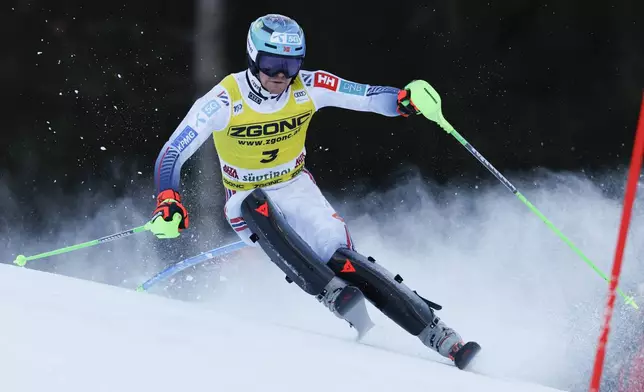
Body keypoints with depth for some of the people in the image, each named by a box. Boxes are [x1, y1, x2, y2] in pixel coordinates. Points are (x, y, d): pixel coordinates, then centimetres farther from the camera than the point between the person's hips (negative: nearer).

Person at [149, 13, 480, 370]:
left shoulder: (309, 88, -14)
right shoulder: (223, 102, -21)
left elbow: (370, 97, -17)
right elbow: (170, 156, -20)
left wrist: (405, 100, -39)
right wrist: (168, 203, -38)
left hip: (297, 191, 1)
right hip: (248, 204, -1)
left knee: (339, 257, -21)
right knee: (256, 206, -37)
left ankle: (439, 337, -22)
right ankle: (333, 294, -42)